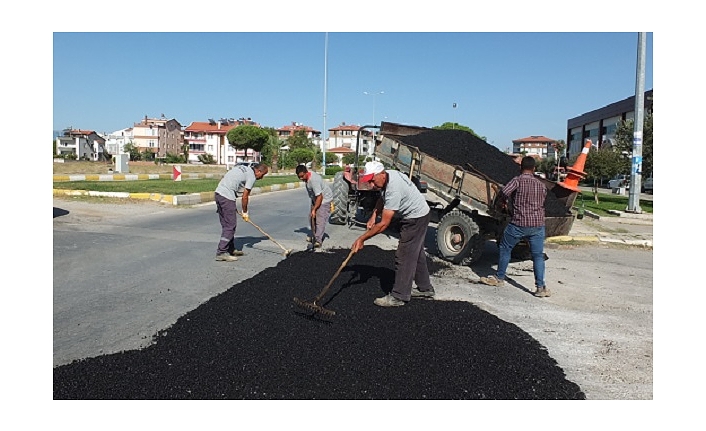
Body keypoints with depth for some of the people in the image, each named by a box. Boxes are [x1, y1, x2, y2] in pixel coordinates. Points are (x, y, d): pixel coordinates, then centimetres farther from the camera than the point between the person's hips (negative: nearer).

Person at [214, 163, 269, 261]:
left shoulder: (242, 168, 20)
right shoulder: (251, 176, -5)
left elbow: (222, 179, 20)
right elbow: (244, 197, -5)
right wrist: (245, 213, 8)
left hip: (218, 192, 10)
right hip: (227, 197, -10)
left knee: (226, 225, 15)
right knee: (230, 225, -6)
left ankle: (231, 249, 23)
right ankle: (221, 253, -6)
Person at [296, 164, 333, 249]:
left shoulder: (314, 180, -35)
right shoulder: (306, 176, -6)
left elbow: (319, 197, -33)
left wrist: (314, 209, -30)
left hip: (324, 198, -10)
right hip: (315, 198, 10)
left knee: (320, 220, -15)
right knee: (311, 218, 13)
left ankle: (318, 240, -15)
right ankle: (314, 236, 26)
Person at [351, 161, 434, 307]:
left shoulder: (394, 190, -35)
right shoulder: (386, 177, -7)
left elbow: (384, 224, -33)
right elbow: (382, 198, 15)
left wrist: (362, 239, -28)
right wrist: (374, 215, 0)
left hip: (416, 218, -10)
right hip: (415, 215, 10)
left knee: (404, 256, -9)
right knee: (416, 253, 19)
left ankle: (399, 296, -3)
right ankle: (425, 288, 32)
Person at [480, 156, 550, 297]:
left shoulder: (517, 180, -7)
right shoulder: (542, 185, 9)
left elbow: (504, 191, -24)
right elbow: (542, 203, 17)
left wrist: (501, 203, -5)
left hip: (518, 224, -3)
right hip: (538, 225, 4)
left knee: (505, 249, 15)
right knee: (538, 255, 7)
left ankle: (500, 278, 24)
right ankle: (540, 287, 3)